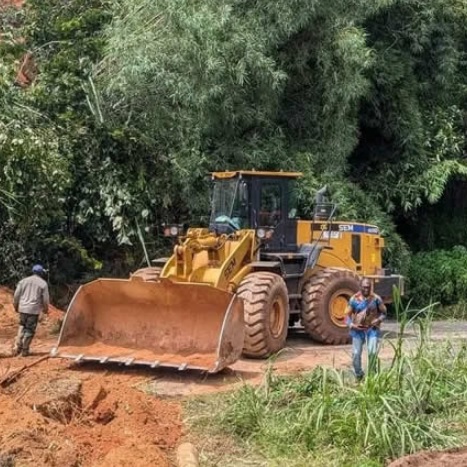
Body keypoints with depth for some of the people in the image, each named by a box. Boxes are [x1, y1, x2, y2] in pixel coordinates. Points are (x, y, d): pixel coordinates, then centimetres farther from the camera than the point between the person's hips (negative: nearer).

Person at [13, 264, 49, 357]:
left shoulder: (23, 281, 8)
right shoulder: (43, 283, -1)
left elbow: (16, 295, 8)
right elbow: (45, 299, -1)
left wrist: (16, 306, 21)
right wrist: (45, 309, 15)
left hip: (23, 308, 4)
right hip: (34, 310, -4)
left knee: (22, 327, 19)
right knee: (30, 330, 4)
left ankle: (18, 347, 11)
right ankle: (25, 350, 6)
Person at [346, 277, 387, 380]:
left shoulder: (376, 298, -2)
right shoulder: (354, 299, -1)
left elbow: (384, 313, 6)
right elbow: (348, 315, 5)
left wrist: (378, 320, -14)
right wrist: (351, 325, -14)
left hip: (372, 329, -1)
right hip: (358, 330, 1)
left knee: (372, 352, -15)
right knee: (356, 354, 0)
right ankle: (359, 376, 22)